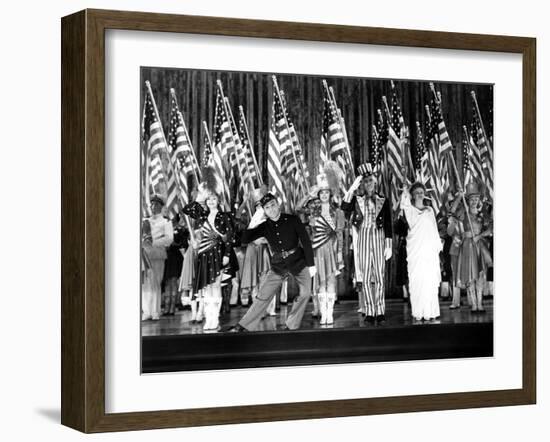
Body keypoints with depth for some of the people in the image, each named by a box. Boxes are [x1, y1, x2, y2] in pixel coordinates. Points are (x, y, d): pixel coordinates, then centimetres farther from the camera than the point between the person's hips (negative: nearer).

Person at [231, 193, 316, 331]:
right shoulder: (264, 226, -1)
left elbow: (306, 241, -5)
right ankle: (243, 326, 1)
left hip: (298, 262, -1)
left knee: (305, 293, -12)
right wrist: (252, 224, -21)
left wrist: (311, 264, -7)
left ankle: (291, 326, 1)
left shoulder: (293, 220, -7)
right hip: (278, 265, 1)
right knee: (263, 296, -3)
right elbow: (245, 239, -6)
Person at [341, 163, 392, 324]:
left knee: (379, 276, -2)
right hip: (363, 238, 0)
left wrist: (389, 246, 1)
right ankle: (369, 312, 2)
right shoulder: (357, 200, 8)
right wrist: (353, 188, -15)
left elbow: (388, 225, 7)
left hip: (378, 238, 0)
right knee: (365, 277, -1)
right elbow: (344, 207, -12)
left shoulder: (383, 201, 8)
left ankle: (380, 311, 2)